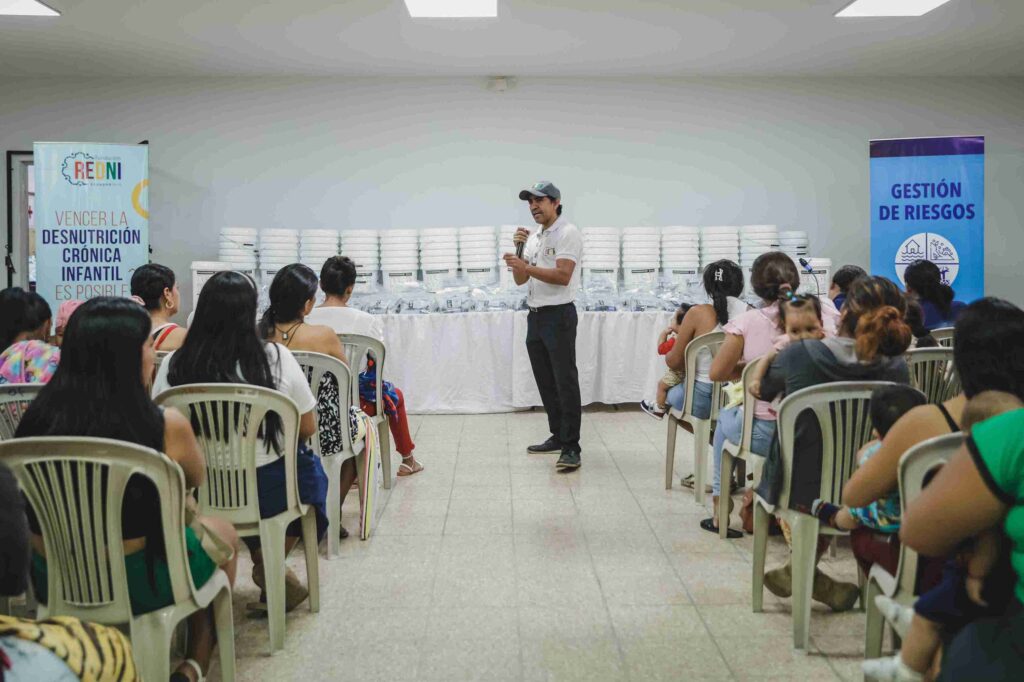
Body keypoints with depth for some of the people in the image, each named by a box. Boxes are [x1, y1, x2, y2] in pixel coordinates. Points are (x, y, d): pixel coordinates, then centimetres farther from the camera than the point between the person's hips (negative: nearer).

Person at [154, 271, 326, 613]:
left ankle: (267, 572, 19)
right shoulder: (277, 358, -13)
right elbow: (307, 429, -3)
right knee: (312, 468, 29)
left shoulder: (173, 364, -9)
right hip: (269, 492, -2)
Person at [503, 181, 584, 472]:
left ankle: (571, 448, -7)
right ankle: (558, 436, 24)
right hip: (535, 315, 9)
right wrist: (518, 249, -1)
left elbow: (563, 276, -20)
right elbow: (520, 280, 13)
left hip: (558, 315, -9)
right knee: (546, 382, 13)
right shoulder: (534, 237, 17)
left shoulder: (567, 233, -8)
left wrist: (526, 266, -24)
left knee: (565, 382, -8)